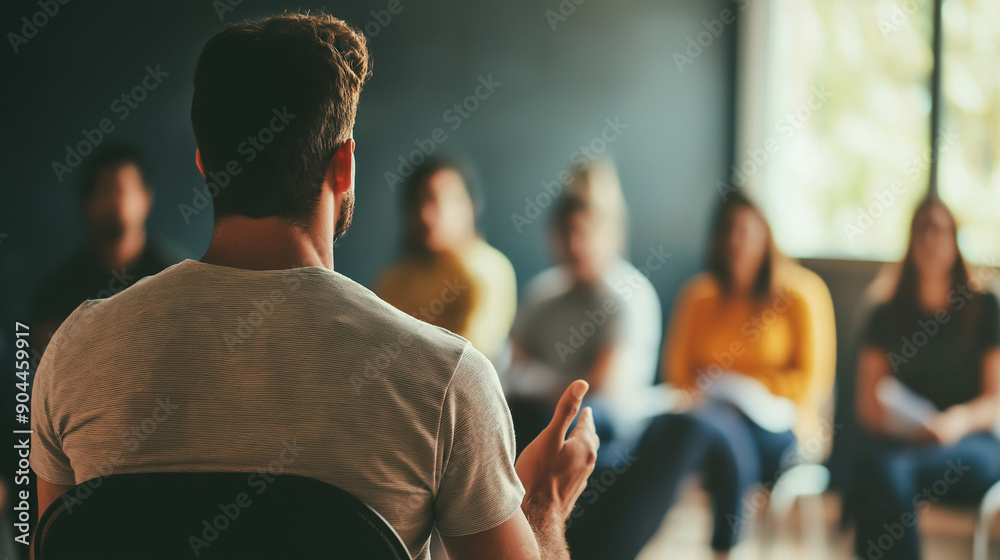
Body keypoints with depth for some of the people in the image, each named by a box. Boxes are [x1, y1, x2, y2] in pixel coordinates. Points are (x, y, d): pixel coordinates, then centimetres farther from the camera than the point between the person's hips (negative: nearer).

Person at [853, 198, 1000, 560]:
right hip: (895, 441, 2)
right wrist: (898, 420, -11)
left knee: (889, 468, -35)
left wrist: (960, 420, -18)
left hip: (970, 446, -2)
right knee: (884, 467, -37)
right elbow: (867, 402, 12)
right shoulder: (887, 316, 17)